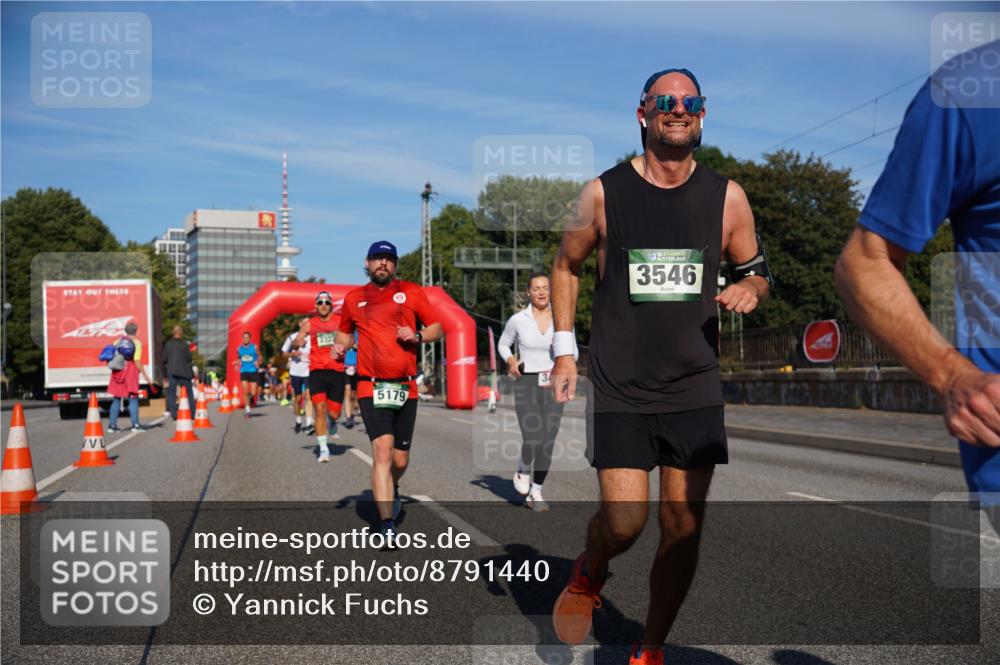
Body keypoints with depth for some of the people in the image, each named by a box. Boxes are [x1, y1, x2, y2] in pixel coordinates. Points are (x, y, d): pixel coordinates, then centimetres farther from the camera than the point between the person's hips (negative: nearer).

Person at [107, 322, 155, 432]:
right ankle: (135, 424, -3)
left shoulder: (118, 342, 10)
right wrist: (144, 375, -6)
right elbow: (137, 361, -10)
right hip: (131, 370, -4)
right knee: (133, 398, 1)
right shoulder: (136, 342, -3)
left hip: (118, 372, 4)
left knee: (116, 399, 11)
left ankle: (112, 425, 11)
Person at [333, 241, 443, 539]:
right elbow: (345, 332, 26)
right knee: (382, 452, -17)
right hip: (371, 388, -1)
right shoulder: (353, 298, 12)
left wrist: (417, 336, -9)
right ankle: (387, 526, -15)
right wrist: (340, 346, 4)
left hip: (406, 388, 1)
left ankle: (392, 490, 43)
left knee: (400, 460, 8)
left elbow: (437, 327, 10)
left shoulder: (411, 292, 8)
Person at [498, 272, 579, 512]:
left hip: (553, 384, 2)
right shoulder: (518, 320, -1)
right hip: (526, 384, -2)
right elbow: (503, 344, 16)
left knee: (547, 444, -1)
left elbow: (573, 352, 12)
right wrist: (510, 360, -4)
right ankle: (523, 469, 19)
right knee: (532, 440, -16)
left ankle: (535, 493, 18)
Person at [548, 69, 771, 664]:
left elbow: (756, 272, 16)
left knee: (684, 529, 4)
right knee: (625, 521, -10)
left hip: (695, 390, 2)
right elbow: (566, 266, 13)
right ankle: (588, 573, 27)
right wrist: (564, 349, 6)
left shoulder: (727, 197, 4)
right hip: (618, 390, -2)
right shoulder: (603, 193, 0)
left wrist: (749, 288, -8)